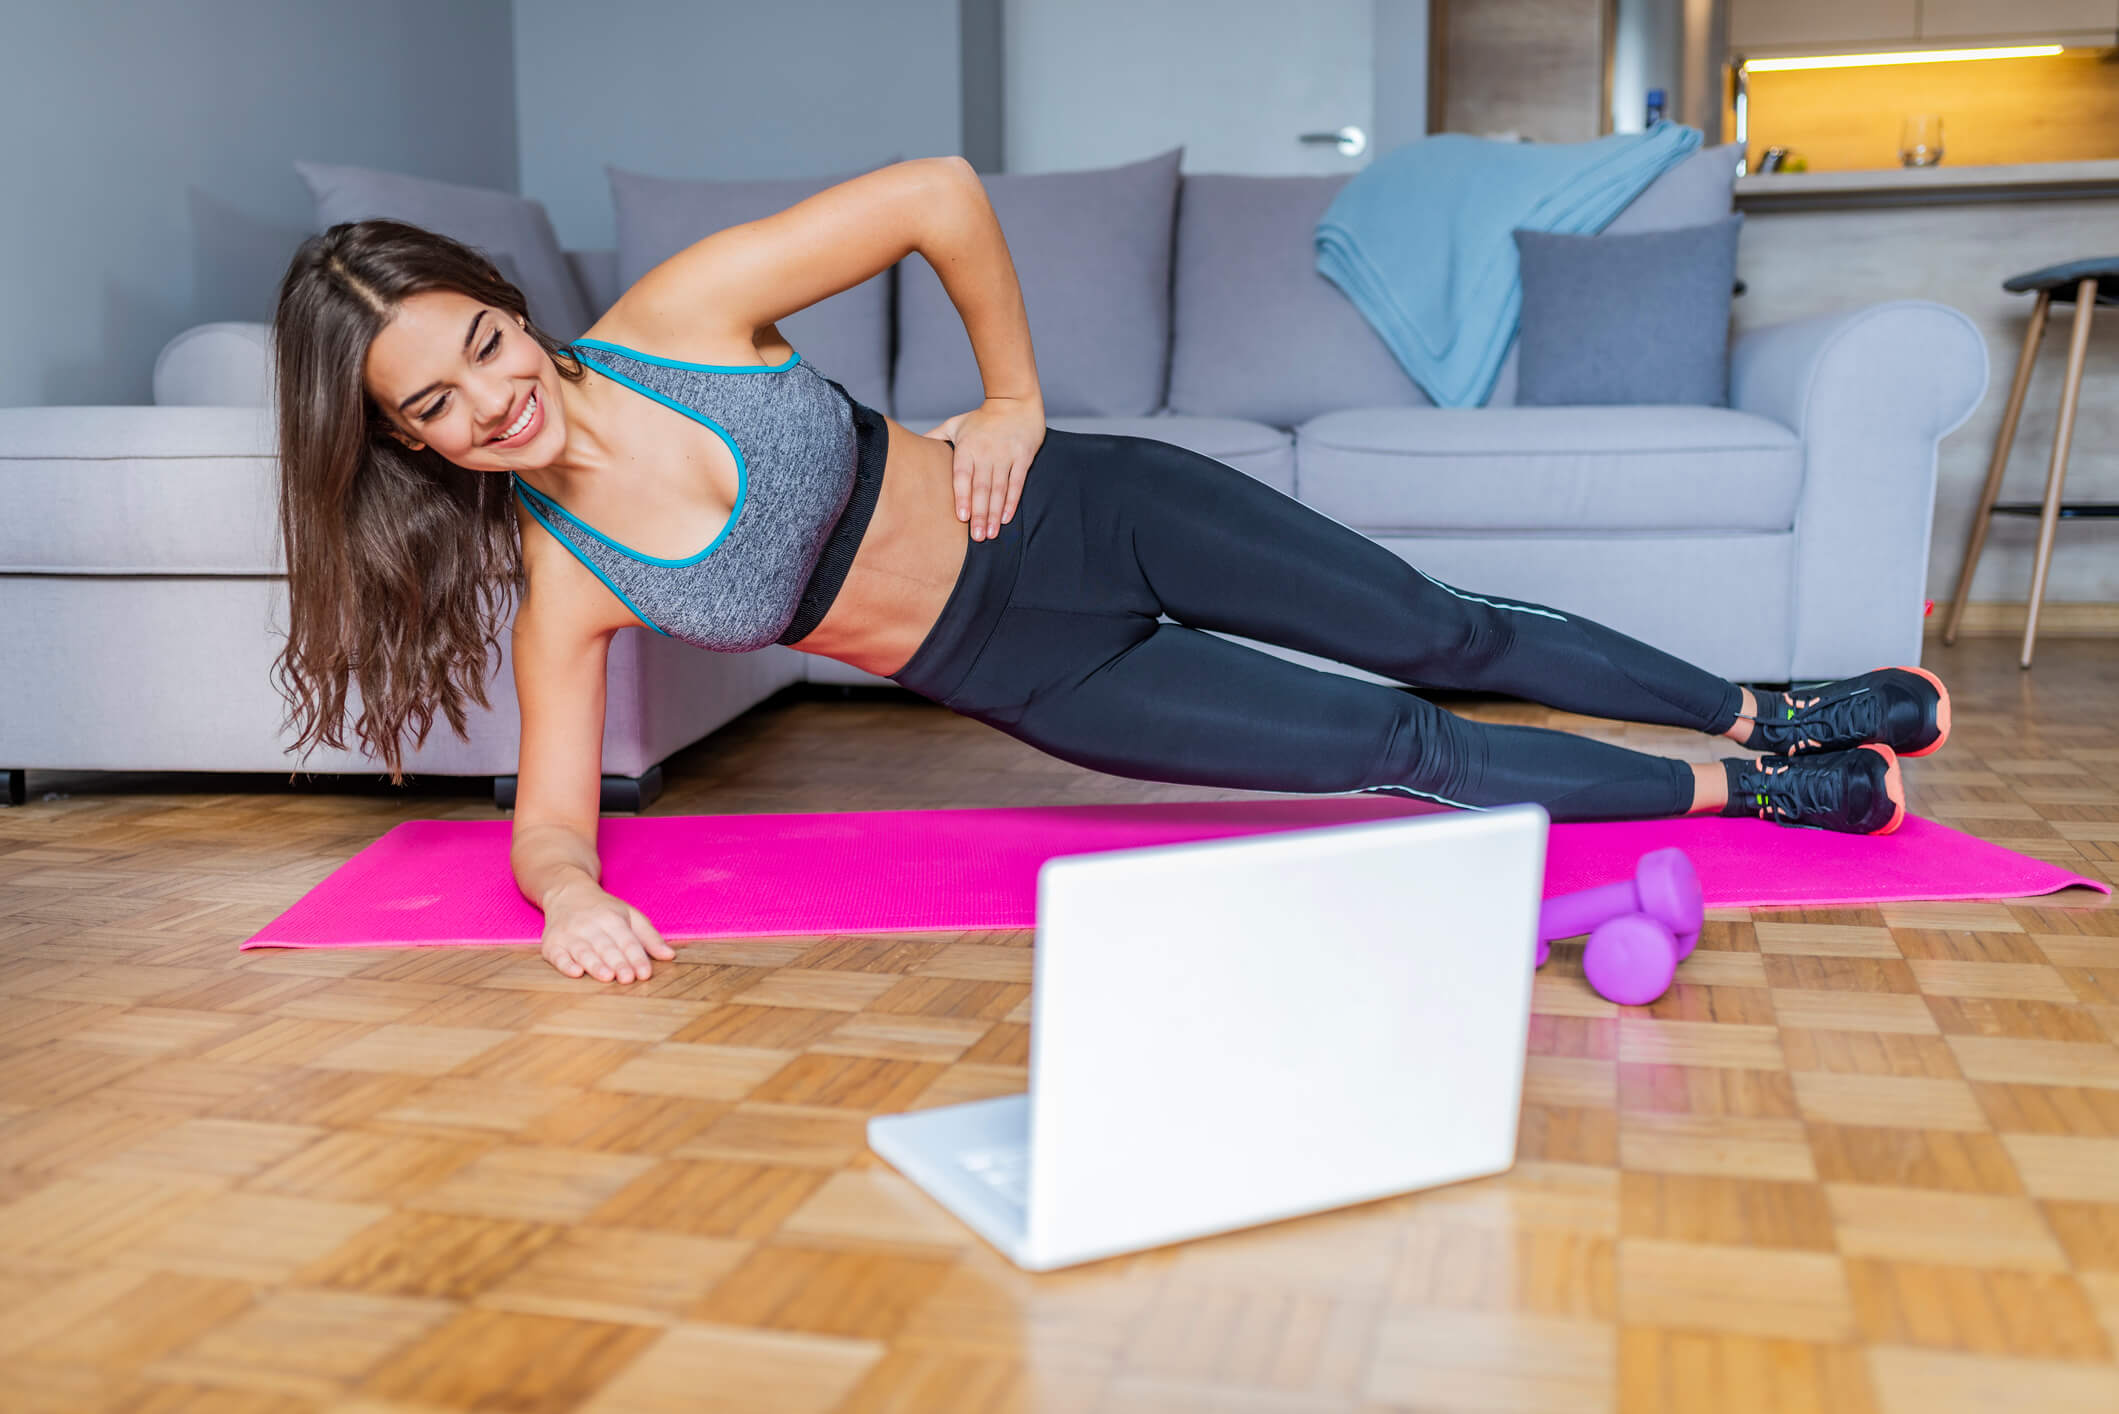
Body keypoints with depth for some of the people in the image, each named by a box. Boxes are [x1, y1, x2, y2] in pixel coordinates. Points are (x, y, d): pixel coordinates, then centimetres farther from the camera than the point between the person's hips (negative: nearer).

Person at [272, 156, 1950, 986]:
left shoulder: (679, 312, -17)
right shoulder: (559, 590, -11)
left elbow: (939, 194, -13)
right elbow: (548, 822, -7)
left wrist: (1016, 400, -9)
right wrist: (573, 897, -29)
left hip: (1073, 513, 0)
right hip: (1035, 678, 1)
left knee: (1442, 636, 5)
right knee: (1405, 752, -2)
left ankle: (1769, 719, 29)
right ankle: (1740, 796, 19)